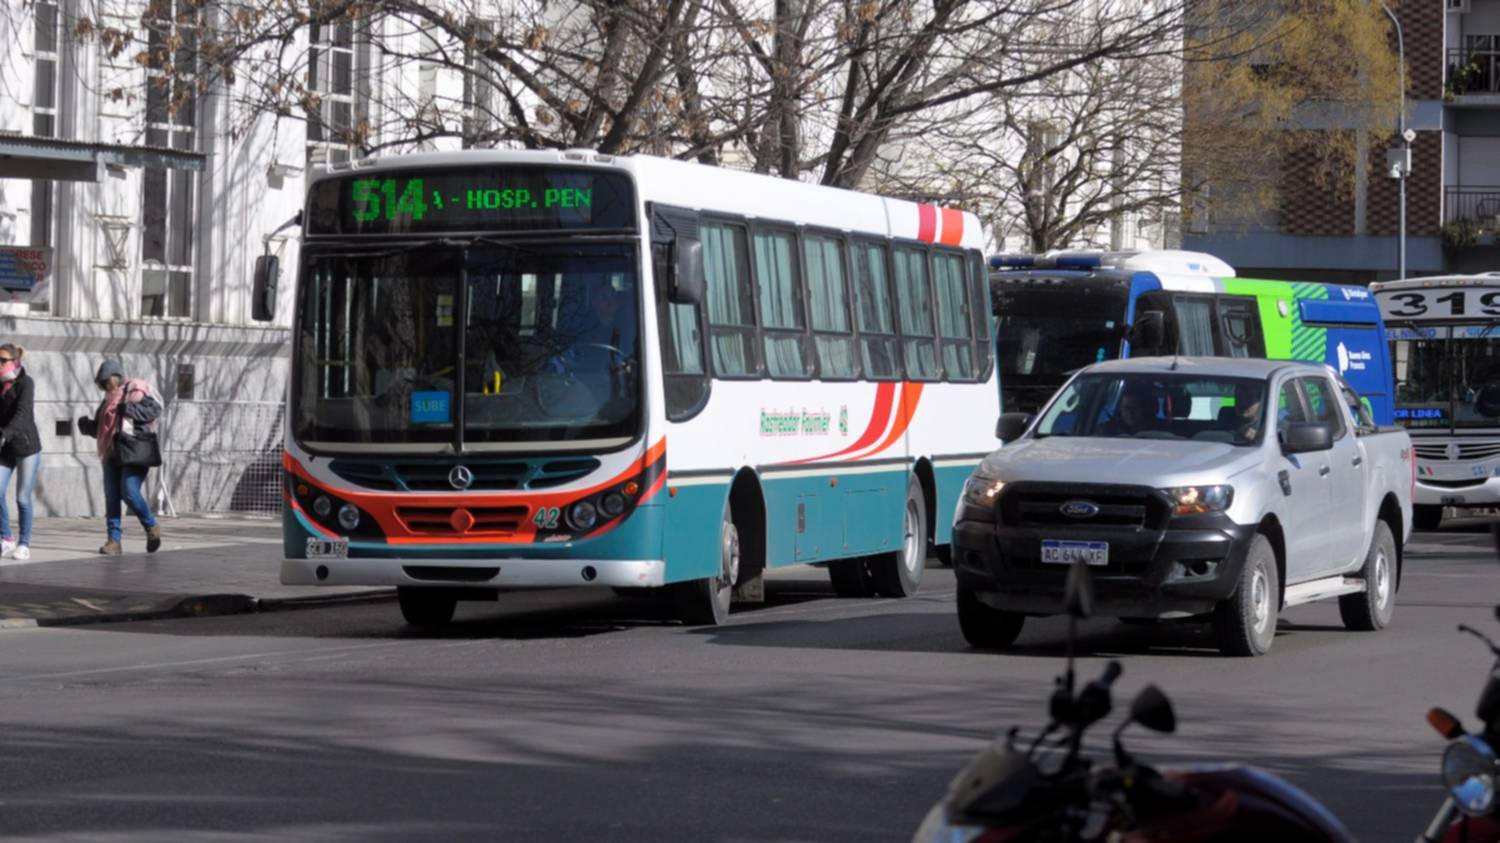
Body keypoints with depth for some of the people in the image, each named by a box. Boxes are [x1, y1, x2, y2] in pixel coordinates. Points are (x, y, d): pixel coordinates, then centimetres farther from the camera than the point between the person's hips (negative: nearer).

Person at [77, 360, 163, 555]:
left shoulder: (136, 390, -1)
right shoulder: (109, 399, 22)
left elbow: (155, 409, -14)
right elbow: (100, 429, 27)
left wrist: (129, 409, -22)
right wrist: (87, 426, 7)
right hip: (112, 454, 8)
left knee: (129, 492, -17)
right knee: (111, 497, 0)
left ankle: (152, 527, 5)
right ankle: (114, 540, 0)